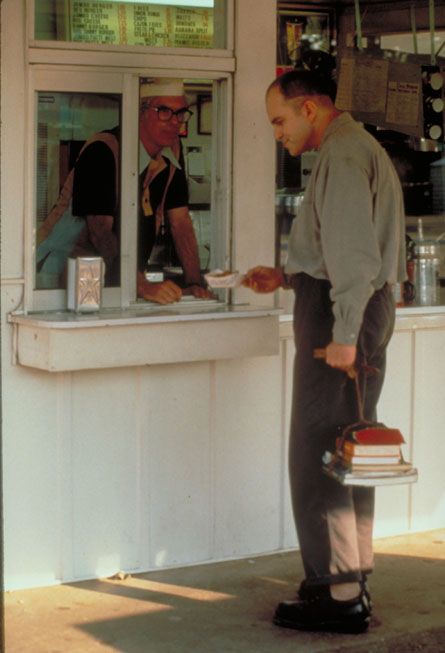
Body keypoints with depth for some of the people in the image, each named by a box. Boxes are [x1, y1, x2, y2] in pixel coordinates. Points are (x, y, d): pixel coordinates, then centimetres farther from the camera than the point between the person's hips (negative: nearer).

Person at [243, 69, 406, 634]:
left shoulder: (343, 153, -12)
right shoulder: (358, 148, 21)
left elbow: (354, 252, -21)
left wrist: (343, 334, -24)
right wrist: (287, 277, 17)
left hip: (339, 313, -11)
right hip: (370, 309, 11)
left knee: (315, 453, -8)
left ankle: (338, 593, -7)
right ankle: (354, 580, 19)